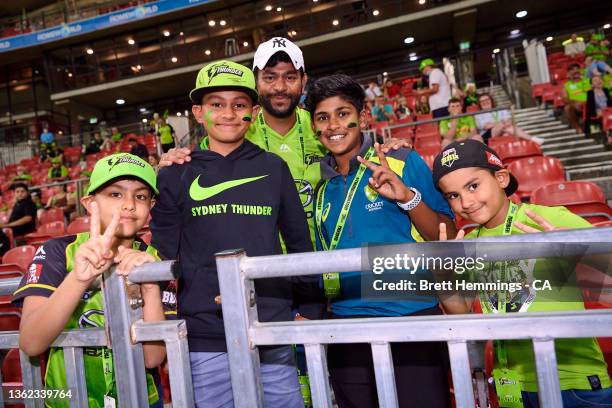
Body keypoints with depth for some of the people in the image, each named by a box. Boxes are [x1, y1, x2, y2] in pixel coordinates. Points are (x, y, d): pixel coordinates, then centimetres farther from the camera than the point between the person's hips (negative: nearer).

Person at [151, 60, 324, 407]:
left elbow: (300, 243, 8)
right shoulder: (176, 177, 3)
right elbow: (165, 256, 7)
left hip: (275, 333, 1)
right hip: (207, 340, -1)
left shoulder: (273, 168, 5)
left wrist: (311, 311, 5)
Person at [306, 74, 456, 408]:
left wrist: (408, 197, -20)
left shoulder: (404, 164, -3)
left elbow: (446, 240, -5)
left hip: (412, 316, -3)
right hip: (346, 320, 4)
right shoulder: (320, 189, 7)